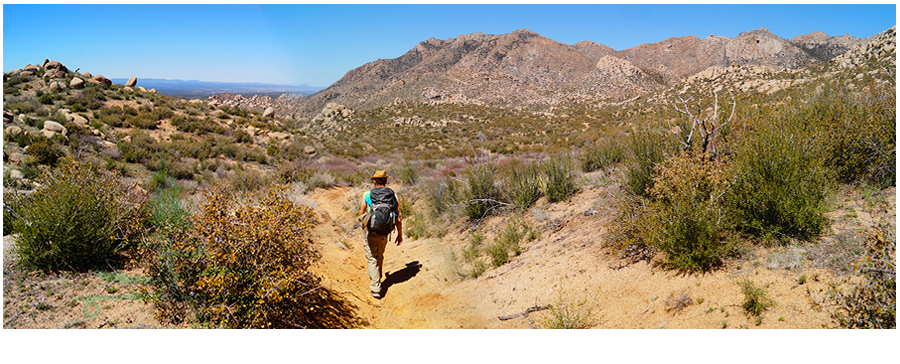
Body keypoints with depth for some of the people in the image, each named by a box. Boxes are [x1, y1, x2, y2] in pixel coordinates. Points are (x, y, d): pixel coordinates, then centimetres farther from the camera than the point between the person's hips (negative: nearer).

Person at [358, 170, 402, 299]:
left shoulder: (367, 195, -7)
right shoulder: (394, 196, -4)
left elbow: (361, 214, 2)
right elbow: (398, 218, -1)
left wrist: (363, 221, 25)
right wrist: (400, 235, 9)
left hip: (371, 232, -2)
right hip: (384, 233, 2)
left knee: (372, 259, 6)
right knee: (380, 256, 25)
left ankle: (376, 288, -1)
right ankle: (376, 279, 43)